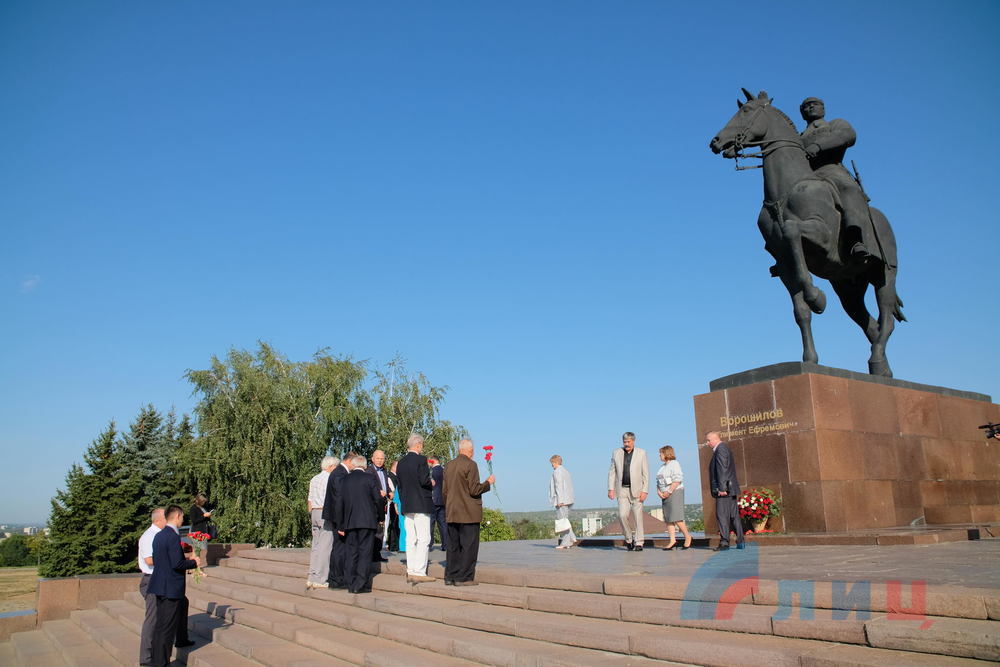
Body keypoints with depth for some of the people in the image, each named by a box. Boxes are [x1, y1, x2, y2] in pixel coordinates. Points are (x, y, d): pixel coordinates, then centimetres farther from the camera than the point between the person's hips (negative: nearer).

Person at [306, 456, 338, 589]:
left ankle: (311, 577, 10)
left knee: (315, 546, 10)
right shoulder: (330, 478, -9)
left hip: (314, 513, 8)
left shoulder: (314, 479, 15)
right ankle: (319, 579, -8)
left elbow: (310, 500, 17)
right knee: (325, 546, -6)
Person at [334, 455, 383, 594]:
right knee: (364, 552, 1)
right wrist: (379, 516, 12)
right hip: (367, 521, -3)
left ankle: (351, 584, 12)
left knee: (350, 552, 9)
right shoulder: (370, 478, -3)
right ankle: (360, 585, -3)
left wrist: (340, 525, 11)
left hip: (349, 522, 3)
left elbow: (339, 504, 6)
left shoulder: (344, 480, 7)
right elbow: (378, 499, -5)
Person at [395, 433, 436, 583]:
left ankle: (410, 571, 12)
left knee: (410, 540, 10)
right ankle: (419, 572, -9)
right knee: (423, 539, -5)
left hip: (406, 506, 7)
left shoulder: (401, 462, 11)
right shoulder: (421, 459, -11)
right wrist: (432, 484, 2)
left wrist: (404, 502, 17)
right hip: (421, 505, -7)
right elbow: (424, 480, -19)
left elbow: (399, 485, 13)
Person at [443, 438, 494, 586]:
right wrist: (488, 482, 0)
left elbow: (444, 490, 13)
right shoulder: (470, 465, -13)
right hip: (468, 513, -7)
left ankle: (450, 576, 16)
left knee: (453, 545, 12)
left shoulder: (448, 465, 9)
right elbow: (474, 490, -16)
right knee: (468, 545, 0)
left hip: (451, 513, 7)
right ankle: (464, 578, 0)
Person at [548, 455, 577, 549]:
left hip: (561, 500, -9)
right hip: (568, 500, 9)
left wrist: (559, 500, -19)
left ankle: (565, 543, -6)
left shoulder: (557, 471, -7)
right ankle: (572, 539, 4)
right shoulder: (566, 471, 19)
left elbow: (559, 486, -16)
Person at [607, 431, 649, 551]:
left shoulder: (641, 453, 3)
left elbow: (645, 474, 0)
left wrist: (645, 491, -9)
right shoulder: (616, 453, 8)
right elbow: (612, 472, 9)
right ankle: (628, 538, 12)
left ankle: (639, 542, 7)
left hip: (637, 490, -1)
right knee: (623, 515, -9)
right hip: (622, 489, 1)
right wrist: (611, 489, -1)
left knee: (637, 516, -2)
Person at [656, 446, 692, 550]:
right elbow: (658, 482, 18)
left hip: (675, 493, -8)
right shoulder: (662, 467, 20)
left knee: (676, 518, -12)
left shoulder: (674, 464, -6)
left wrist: (669, 492, -17)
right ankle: (672, 540, 1)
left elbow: (677, 480, -15)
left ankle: (687, 537, 3)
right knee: (668, 519, 1)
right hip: (665, 495, 8)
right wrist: (659, 491, 0)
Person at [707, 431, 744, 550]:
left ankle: (724, 542, -9)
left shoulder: (720, 449, -12)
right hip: (730, 489, 10)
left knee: (722, 515, -9)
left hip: (724, 490, -10)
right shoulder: (724, 448, 20)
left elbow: (722, 470, -20)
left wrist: (721, 488, -22)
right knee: (734, 515, 12)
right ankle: (740, 542, 15)